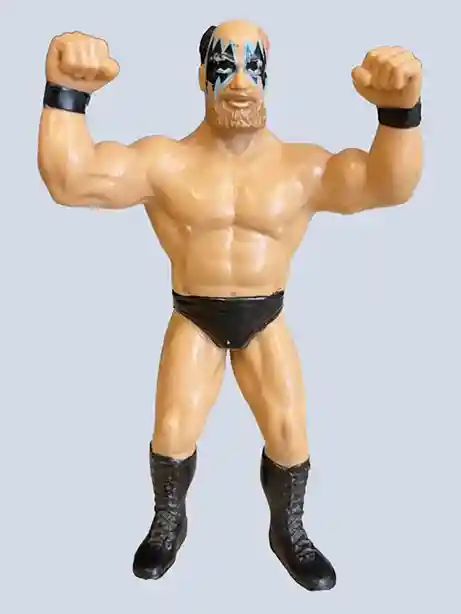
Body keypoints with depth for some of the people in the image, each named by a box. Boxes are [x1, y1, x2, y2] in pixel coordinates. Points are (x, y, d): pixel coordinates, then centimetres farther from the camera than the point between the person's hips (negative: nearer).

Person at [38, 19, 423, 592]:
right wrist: (66, 91, -41)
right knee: (172, 439, -4)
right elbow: (70, 180, -26)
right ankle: (168, 523, 31)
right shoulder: (164, 162, -12)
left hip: (266, 320, 1)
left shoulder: (303, 166, -11)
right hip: (193, 318, 0)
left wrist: (399, 108, -45)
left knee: (291, 442, -1)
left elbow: (387, 185, -26)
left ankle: (288, 532, 32)